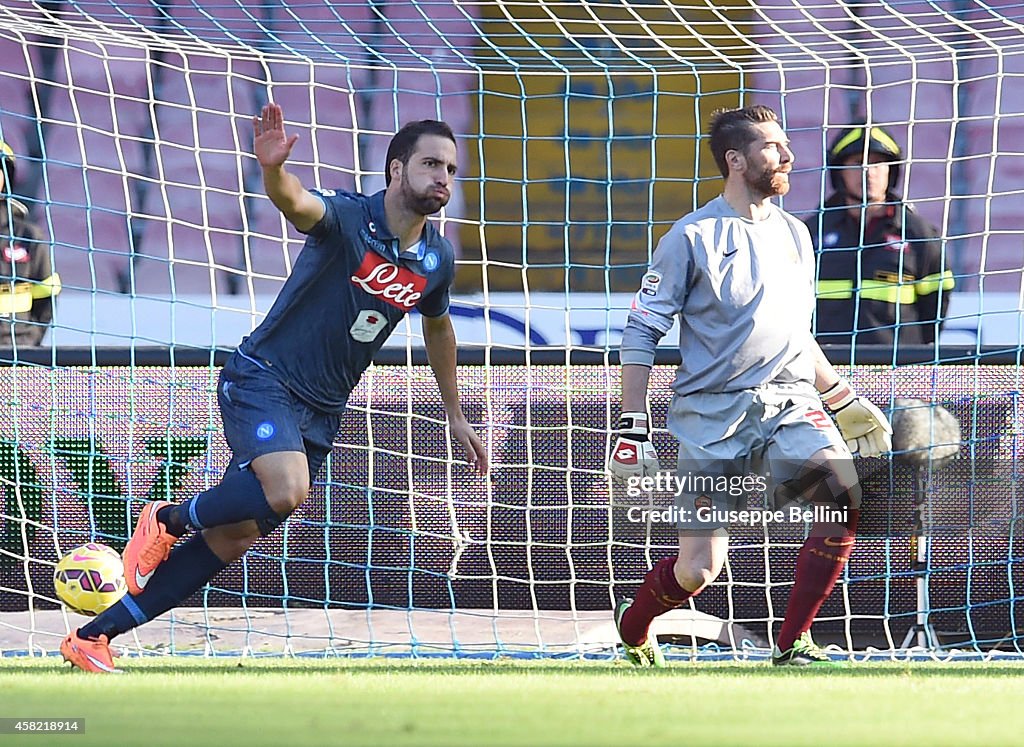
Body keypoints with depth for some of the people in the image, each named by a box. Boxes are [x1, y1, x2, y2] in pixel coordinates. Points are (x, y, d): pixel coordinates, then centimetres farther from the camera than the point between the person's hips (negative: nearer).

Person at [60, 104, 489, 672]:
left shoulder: (436, 260, 3)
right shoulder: (348, 218, -17)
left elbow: (438, 328, 24)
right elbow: (296, 203, -40)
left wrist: (454, 414, 32)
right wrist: (273, 169, -63)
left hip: (321, 412, 7)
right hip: (264, 378, -7)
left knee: (233, 538, 2)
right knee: (286, 491, -34)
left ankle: (92, 636, 10)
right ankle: (168, 519, -4)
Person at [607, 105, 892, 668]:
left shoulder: (793, 234, 14)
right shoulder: (693, 236, -4)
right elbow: (641, 332, -3)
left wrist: (843, 400, 23)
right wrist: (632, 429, -9)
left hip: (789, 402, 4)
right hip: (712, 414, -4)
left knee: (845, 494, -25)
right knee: (698, 570, -9)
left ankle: (792, 644, -12)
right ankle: (631, 630, 25)